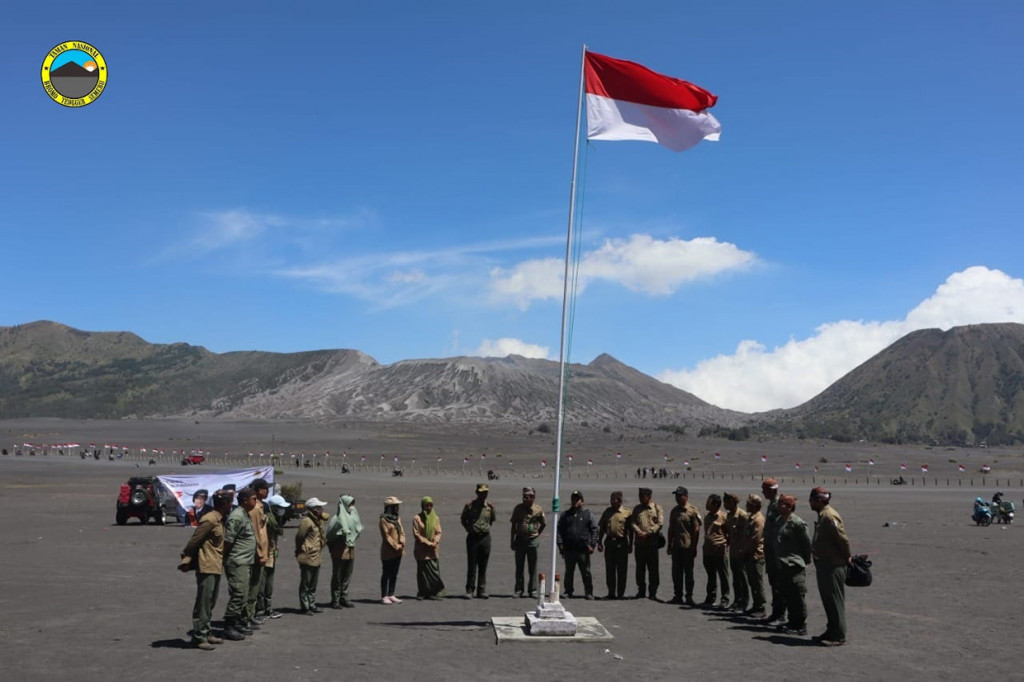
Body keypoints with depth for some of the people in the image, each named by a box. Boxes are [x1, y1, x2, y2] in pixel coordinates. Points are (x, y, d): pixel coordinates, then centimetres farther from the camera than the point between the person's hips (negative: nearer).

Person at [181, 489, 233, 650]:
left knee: (210, 604, 15)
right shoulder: (209, 520, -18)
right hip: (207, 568, -9)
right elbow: (194, 541, -16)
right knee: (203, 603, -4)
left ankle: (206, 633, 23)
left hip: (216, 568, 9)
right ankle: (198, 637, 1)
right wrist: (186, 559, -8)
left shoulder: (219, 520, 13)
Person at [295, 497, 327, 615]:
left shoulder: (319, 521, 12)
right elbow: (299, 537, -17)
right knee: (305, 584, 0)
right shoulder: (306, 521, -17)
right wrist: (300, 551, -10)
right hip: (307, 558, -9)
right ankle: (304, 607, 6)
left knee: (313, 584, 16)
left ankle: (312, 605, 25)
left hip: (317, 557, 9)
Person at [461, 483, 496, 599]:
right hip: (473, 537, -2)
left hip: (485, 537, 2)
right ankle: (469, 590, 6)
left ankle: (481, 591, 12)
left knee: (483, 567, 6)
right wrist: (469, 529, 1)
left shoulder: (490, 506, 4)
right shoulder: (469, 505, -2)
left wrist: (487, 528, 9)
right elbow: (463, 520, 9)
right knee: (472, 566, -2)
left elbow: (493, 520, 20)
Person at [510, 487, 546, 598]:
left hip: (532, 540, -1)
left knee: (533, 567, 4)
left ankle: (533, 590, 10)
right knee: (519, 567, 4)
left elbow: (544, 524, 13)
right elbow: (513, 525, 6)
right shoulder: (518, 508, 1)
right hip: (520, 539, 1)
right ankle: (519, 590, 11)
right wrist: (513, 540, 3)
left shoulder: (538, 509, -2)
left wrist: (537, 535, 5)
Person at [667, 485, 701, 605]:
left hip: (688, 547, -6)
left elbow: (696, 530, -10)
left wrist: (694, 547, -13)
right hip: (676, 546, 6)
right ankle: (678, 595, 17)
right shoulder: (674, 511, 11)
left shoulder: (693, 511, -8)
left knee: (688, 572, 2)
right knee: (676, 572, 9)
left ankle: (689, 597, 8)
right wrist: (669, 545, 13)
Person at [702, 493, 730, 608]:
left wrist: (726, 546, -9)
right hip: (708, 551, 7)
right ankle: (711, 598, 21)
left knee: (723, 576, 2)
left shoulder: (723, 517, -9)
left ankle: (725, 599, 9)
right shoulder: (707, 516, 13)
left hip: (720, 551, -7)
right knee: (711, 576, 13)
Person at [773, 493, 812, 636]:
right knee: (787, 596, 15)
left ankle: (801, 626, 3)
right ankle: (792, 622, 26)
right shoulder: (779, 521, 11)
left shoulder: (797, 523, -14)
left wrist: (805, 560, -3)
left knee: (797, 596, -3)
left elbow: (806, 543, -11)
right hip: (782, 565, 9)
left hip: (795, 565, -9)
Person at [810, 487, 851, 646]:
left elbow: (843, 539, -22)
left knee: (835, 601, -4)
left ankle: (838, 636, 1)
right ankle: (831, 632, 26)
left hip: (833, 566, -10)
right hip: (824, 565, 10)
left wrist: (846, 558, -11)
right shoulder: (823, 516, 13)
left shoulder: (829, 517, -20)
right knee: (828, 600, 17)